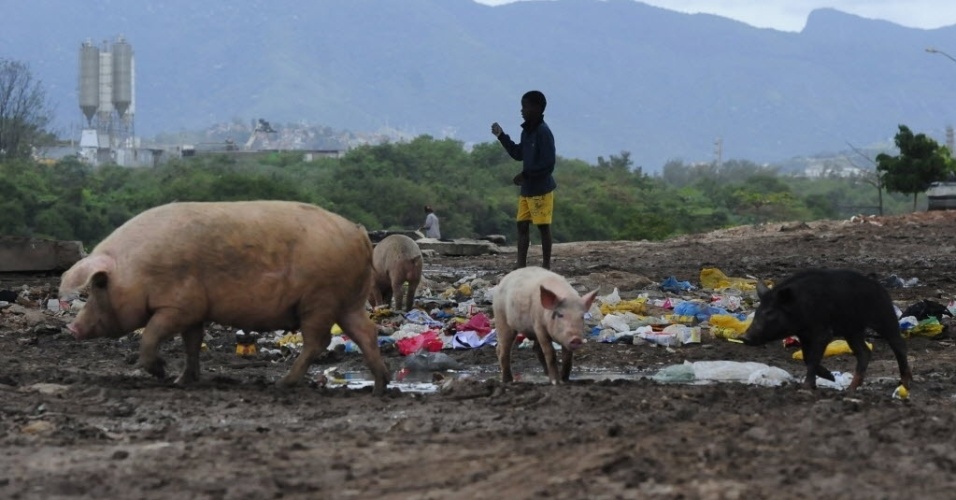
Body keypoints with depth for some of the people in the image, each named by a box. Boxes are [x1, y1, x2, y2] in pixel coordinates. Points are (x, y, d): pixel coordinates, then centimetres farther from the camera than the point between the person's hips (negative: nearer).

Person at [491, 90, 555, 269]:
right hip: (527, 189, 9)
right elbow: (518, 154, 22)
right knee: (522, 225, 8)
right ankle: (521, 264, 10)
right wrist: (501, 136, 15)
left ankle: (546, 265, 2)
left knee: (543, 227, -3)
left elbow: (548, 164, -20)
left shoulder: (543, 132, -17)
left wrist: (525, 174, -19)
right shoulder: (527, 131, 11)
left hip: (541, 188, -9)